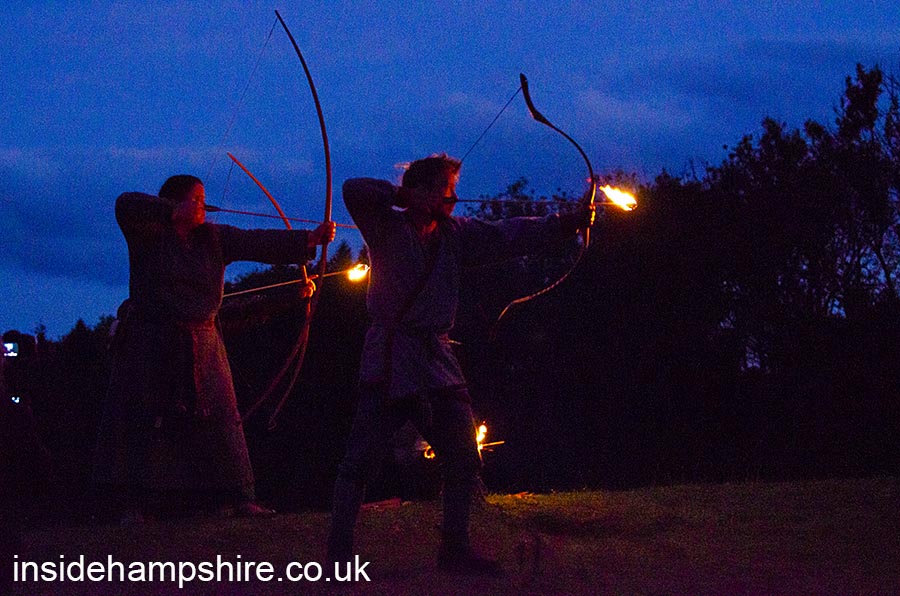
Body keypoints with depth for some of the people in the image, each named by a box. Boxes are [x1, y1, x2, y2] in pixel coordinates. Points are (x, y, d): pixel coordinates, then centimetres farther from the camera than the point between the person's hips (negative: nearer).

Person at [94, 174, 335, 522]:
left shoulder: (214, 238, 9)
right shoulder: (149, 234, -3)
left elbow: (259, 243, 1)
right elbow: (126, 205, -21)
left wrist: (309, 239, -9)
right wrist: (173, 213, -23)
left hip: (202, 343, 5)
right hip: (151, 343, -5)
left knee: (219, 418, 4)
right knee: (141, 420, -7)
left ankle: (237, 496, 8)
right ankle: (132, 502, -5)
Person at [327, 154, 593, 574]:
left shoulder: (455, 234, 13)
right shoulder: (387, 228, -2)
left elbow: (508, 236, 6)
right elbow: (354, 191, -17)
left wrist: (565, 224, -4)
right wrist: (405, 198, -15)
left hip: (437, 358, 6)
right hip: (390, 360, -6)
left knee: (463, 459, 5)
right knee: (361, 460, -6)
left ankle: (454, 548, 17)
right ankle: (338, 551, -1)